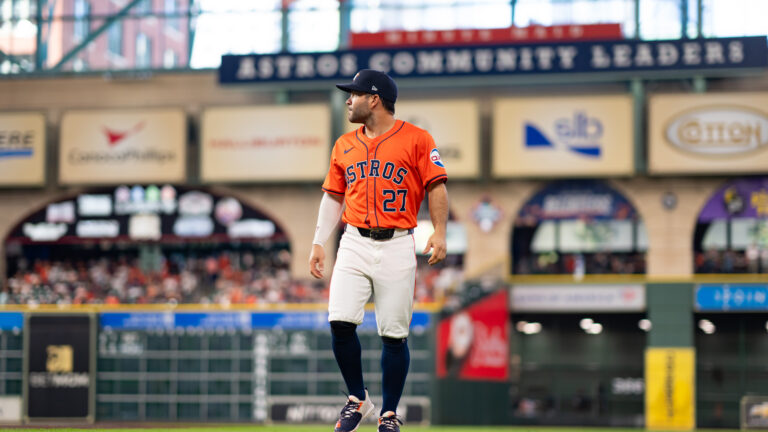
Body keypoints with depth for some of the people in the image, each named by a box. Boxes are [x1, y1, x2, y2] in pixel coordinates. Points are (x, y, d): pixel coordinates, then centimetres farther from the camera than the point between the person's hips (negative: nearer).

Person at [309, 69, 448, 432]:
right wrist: (318, 243, 11)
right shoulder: (345, 145, 14)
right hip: (354, 244, 4)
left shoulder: (416, 139, 0)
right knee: (340, 322, -11)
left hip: (397, 247, -4)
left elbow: (436, 187, -3)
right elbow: (333, 196, 18)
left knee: (394, 334, -1)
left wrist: (439, 232, -14)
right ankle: (357, 399, 8)